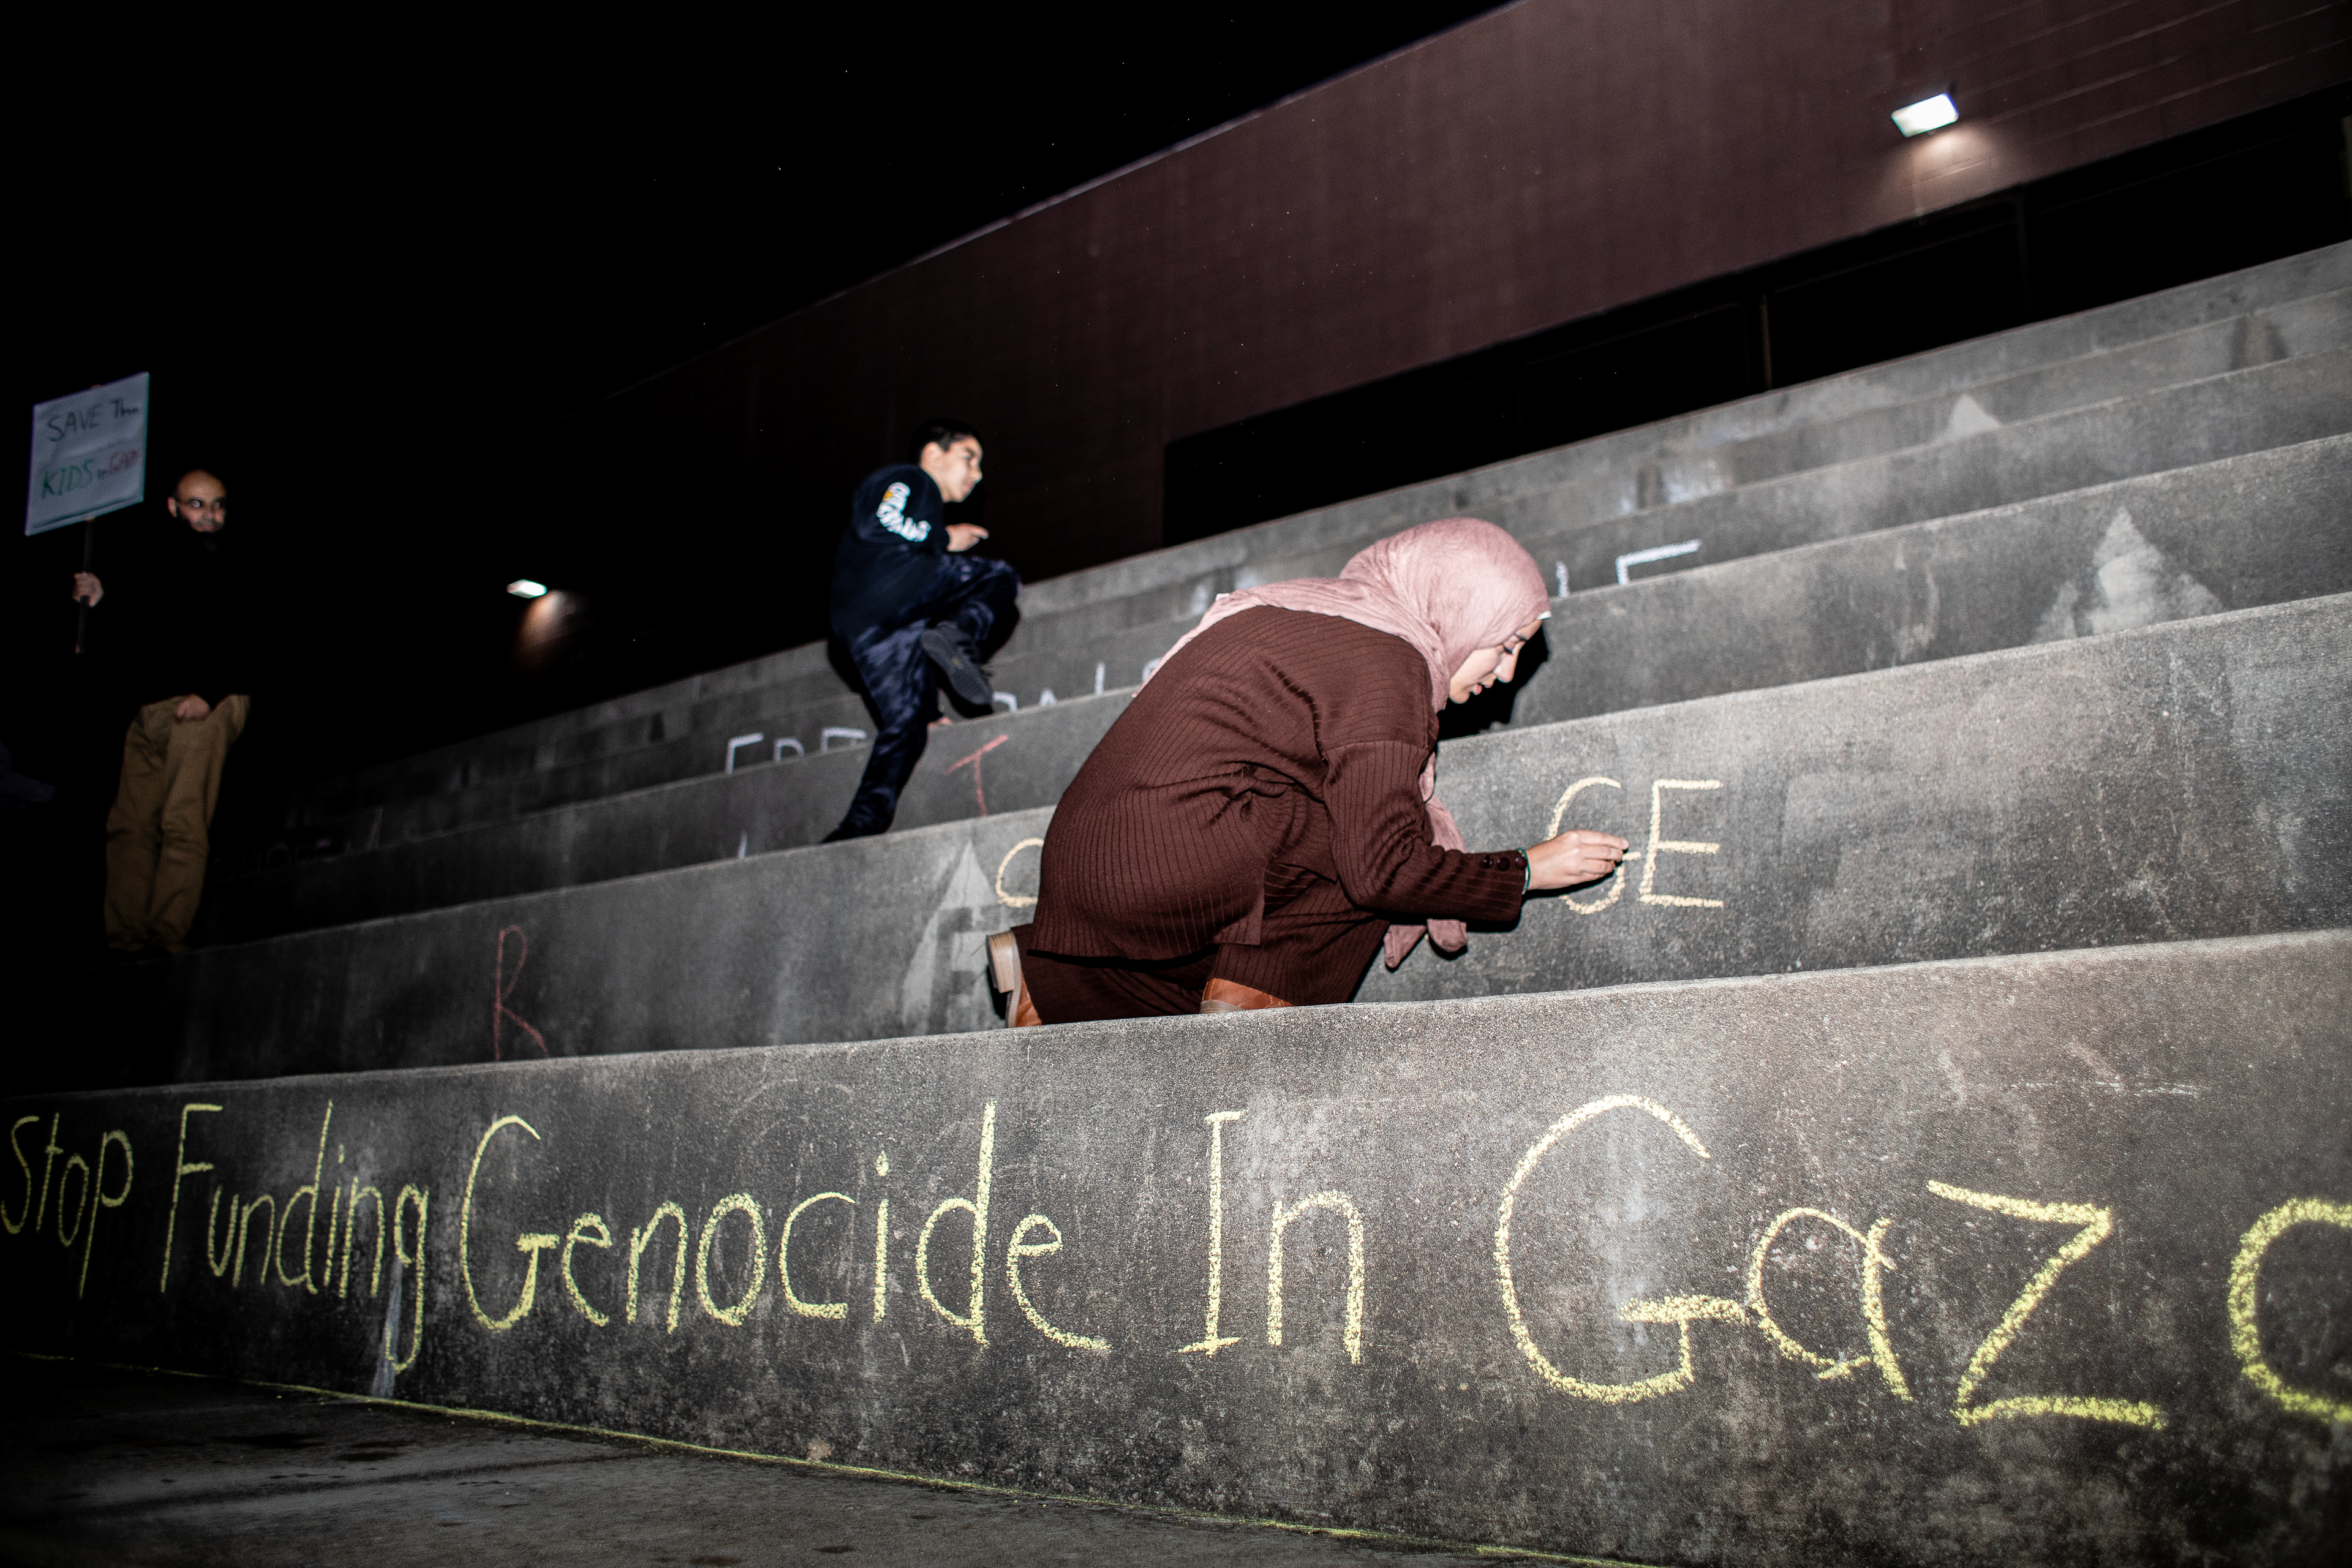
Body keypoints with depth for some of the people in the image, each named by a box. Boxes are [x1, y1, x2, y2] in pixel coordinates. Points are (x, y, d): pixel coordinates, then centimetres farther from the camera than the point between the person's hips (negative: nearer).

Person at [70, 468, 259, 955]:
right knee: (129, 824, -1)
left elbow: (239, 643, -6)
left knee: (182, 821, -16)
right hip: (149, 709, 6)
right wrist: (98, 603, 7)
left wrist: (208, 693, -18)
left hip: (205, 706, -6)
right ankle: (125, 939, -1)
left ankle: (169, 934, -19)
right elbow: (124, 640, 24)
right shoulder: (148, 558, 21)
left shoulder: (235, 567, 6)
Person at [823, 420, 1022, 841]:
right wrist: (943, 539, 1)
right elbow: (875, 524, -9)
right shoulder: (906, 479, 13)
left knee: (905, 721, 1)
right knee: (1001, 577, 0)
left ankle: (861, 826, -12)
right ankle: (955, 635, -28)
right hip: (880, 590, -8)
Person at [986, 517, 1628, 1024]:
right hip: (1170, 864, -9)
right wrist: (1526, 871, 1)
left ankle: (1048, 971, 21)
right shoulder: (1386, 661, -9)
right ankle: (1251, 991, -4)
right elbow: (1383, 865, -12)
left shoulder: (1315, 610, 20)